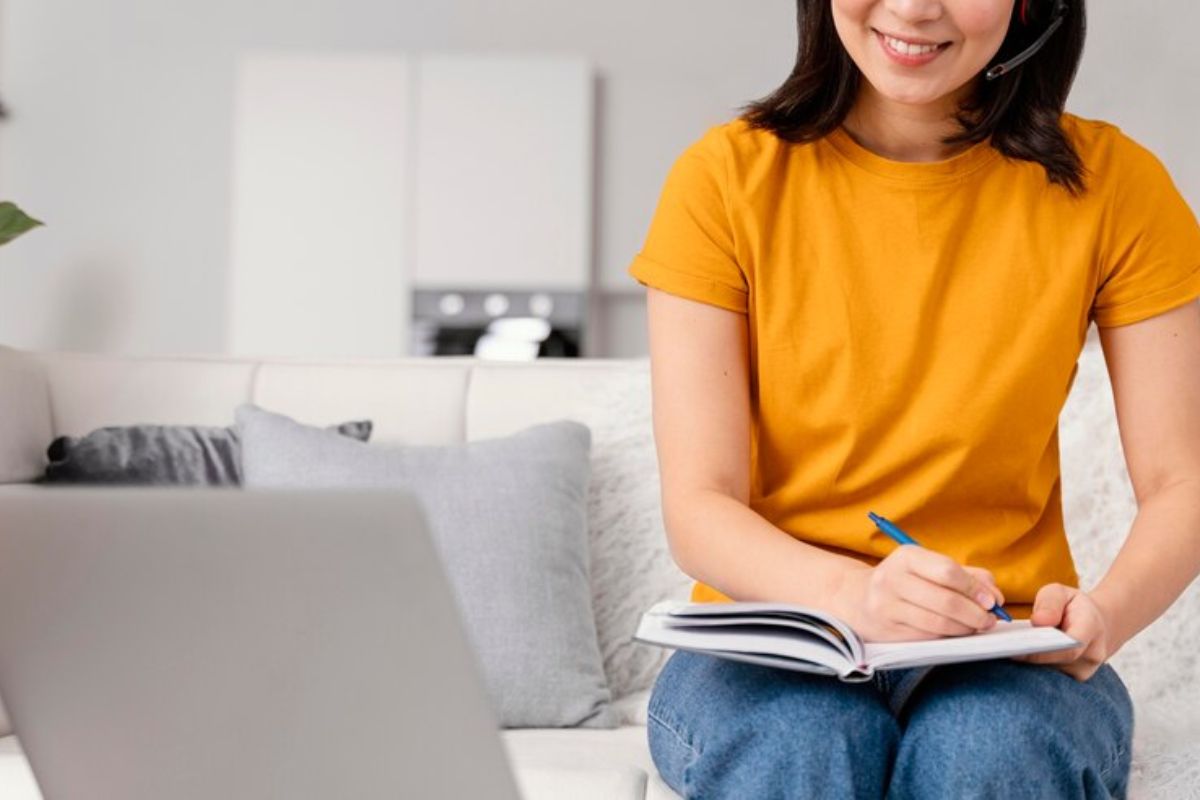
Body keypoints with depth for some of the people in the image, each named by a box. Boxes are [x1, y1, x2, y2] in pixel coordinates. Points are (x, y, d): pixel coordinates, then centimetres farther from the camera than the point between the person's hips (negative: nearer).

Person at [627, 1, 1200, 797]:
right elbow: (697, 508, -10)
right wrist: (852, 593, -30)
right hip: (769, 654, 0)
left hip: (1004, 662, 1)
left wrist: (1103, 616, -24)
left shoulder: (1111, 184, -1)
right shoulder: (726, 178, -4)